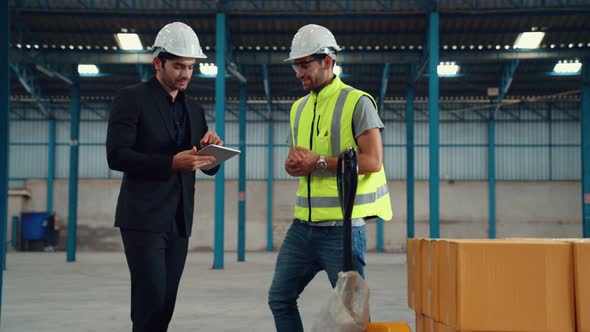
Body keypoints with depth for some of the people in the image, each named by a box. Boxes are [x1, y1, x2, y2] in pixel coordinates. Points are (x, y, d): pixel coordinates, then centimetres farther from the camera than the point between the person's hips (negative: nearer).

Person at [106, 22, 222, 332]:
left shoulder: (194, 109, 15)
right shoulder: (131, 98, -3)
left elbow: (210, 167, 15)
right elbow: (116, 155, -13)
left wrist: (212, 148, -8)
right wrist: (172, 163, -22)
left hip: (178, 221, 6)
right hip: (144, 219, -6)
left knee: (165, 305, 7)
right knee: (151, 303, -11)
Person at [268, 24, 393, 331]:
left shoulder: (357, 102, -7)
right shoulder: (299, 107, 15)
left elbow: (373, 161, -15)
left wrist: (319, 161, -16)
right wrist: (294, 164, -3)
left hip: (342, 226, -7)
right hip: (303, 225, 7)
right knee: (280, 298, 11)